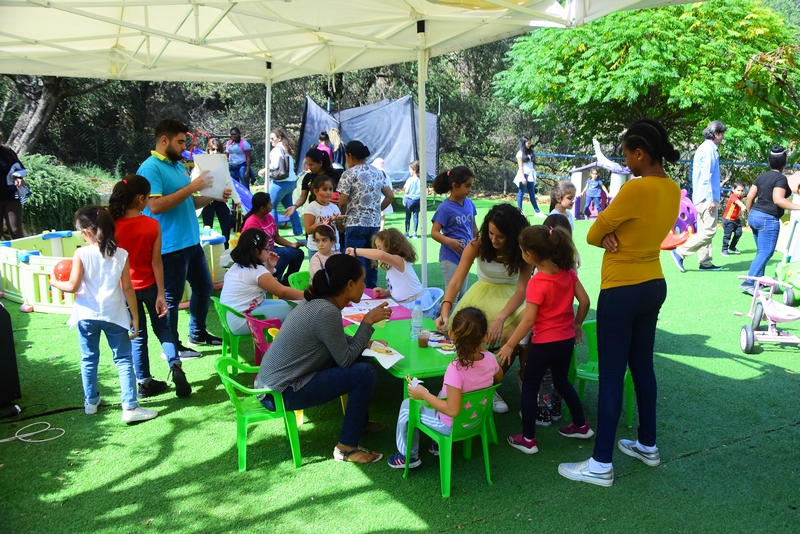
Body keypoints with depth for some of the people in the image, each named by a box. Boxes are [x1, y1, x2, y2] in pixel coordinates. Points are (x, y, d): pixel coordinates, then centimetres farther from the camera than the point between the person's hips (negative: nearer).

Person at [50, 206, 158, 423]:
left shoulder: (81, 254, -11)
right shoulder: (121, 255, -7)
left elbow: (73, 287, -10)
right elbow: (127, 288, -4)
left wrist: (55, 283, 11)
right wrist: (135, 316, 3)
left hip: (87, 315, 0)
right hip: (114, 315, 0)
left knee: (89, 360, 18)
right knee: (123, 360, 5)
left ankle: (91, 401, 32)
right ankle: (130, 407, 1)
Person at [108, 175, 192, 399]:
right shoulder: (152, 225, -14)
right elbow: (156, 261, -13)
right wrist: (161, 294, -8)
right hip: (149, 286, -1)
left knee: (137, 336, 14)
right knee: (162, 328, 18)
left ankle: (144, 382, 20)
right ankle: (175, 365, -3)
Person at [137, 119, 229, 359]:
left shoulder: (179, 165, 13)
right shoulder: (150, 168, -14)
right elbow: (156, 205, -25)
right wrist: (191, 186, -23)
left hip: (191, 241, 9)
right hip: (170, 246, -9)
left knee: (204, 287, 19)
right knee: (171, 297, 4)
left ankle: (198, 333, 36)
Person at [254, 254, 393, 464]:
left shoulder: (317, 301, 4)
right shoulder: (327, 312, -24)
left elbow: (336, 343, 19)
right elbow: (345, 360, -15)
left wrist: (365, 342, 6)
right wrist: (368, 322, -10)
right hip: (281, 392, -10)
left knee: (359, 359, 13)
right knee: (365, 373, -13)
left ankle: (359, 421, 30)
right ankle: (346, 449, -2)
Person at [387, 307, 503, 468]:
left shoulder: (456, 369, -37)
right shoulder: (490, 358, -17)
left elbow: (453, 410, -34)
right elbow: (499, 377, 8)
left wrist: (423, 394, -25)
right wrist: (480, 347, 10)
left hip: (453, 426, -7)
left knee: (407, 406, 12)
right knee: (442, 394, 33)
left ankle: (408, 456, 29)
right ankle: (439, 443, 43)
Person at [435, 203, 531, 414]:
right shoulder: (477, 245, -17)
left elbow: (522, 290, -21)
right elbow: (455, 282, -19)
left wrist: (500, 318, -38)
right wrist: (445, 312, -36)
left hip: (511, 296, 0)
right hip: (484, 293, 0)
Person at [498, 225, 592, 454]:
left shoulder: (537, 283, -22)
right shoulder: (568, 272, -4)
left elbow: (529, 320, -22)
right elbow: (584, 301, 1)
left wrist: (509, 345, -14)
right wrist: (577, 324, 17)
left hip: (545, 343, -7)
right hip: (567, 339, 7)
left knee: (530, 387, 8)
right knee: (562, 381, 27)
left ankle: (528, 439, 14)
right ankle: (581, 425, 37)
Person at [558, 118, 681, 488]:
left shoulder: (635, 189, -22)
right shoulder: (673, 190, 4)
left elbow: (593, 235, -14)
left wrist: (606, 237, 6)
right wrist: (614, 237, -7)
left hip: (622, 291, -9)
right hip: (654, 286, 9)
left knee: (611, 374, -2)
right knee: (642, 366, 19)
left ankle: (601, 464, 6)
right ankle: (647, 445, 33)